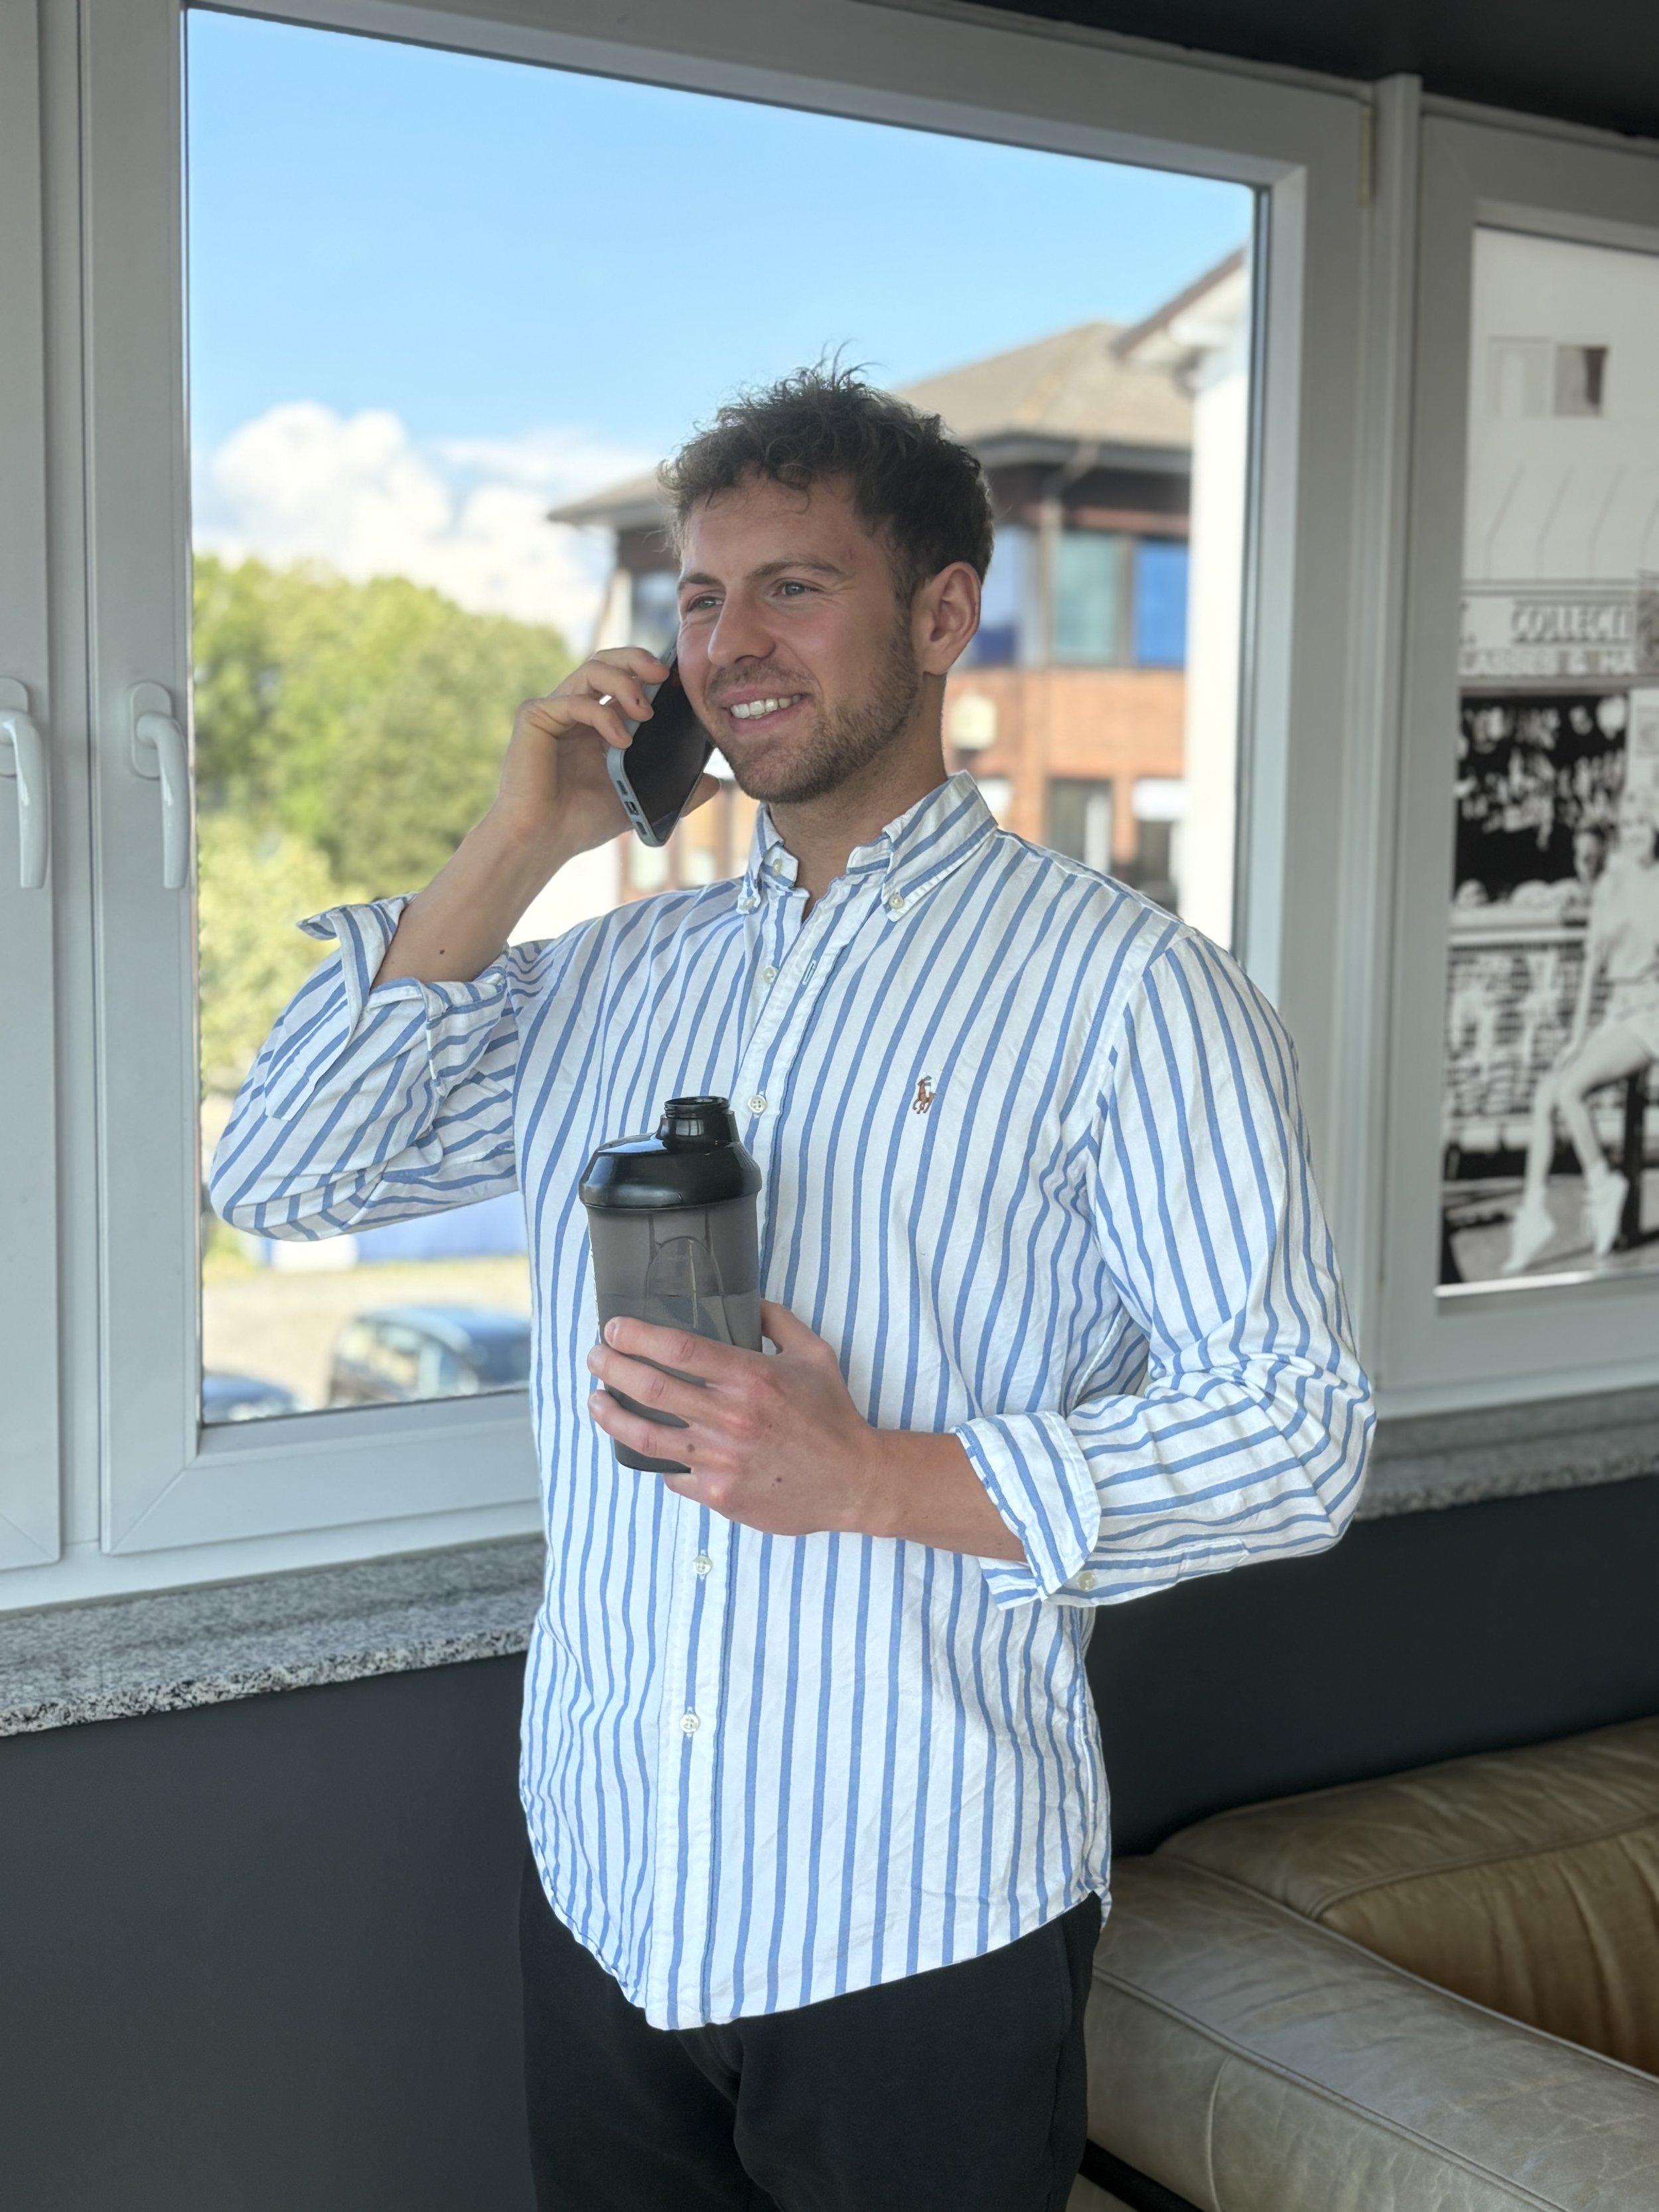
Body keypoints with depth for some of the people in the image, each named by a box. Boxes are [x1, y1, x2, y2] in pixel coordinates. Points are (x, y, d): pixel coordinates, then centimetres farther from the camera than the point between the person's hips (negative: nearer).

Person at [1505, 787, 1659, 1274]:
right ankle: (1534, 1210, -15)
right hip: (1616, 1011, 6)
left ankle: (1602, 1184, -6)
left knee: (1569, 1088, -24)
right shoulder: (1608, 885, 11)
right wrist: (1579, 1031, 8)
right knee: (1544, 1094, -15)